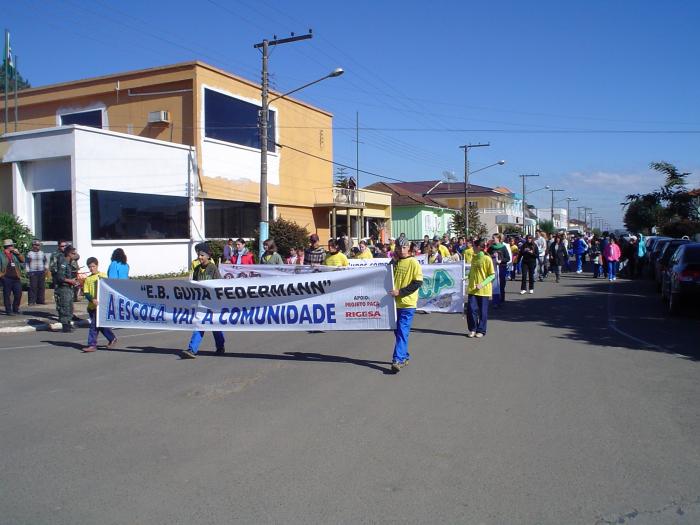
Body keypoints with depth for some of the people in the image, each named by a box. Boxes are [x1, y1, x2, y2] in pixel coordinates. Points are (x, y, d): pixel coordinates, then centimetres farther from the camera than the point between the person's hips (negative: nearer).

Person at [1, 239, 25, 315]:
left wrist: (18, 253, -1)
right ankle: (8, 310, 9)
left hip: (16, 278, 4)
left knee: (18, 294, 4)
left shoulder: (15, 254, 13)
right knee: (7, 295, 2)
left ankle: (15, 309, 18)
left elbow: (23, 260, 11)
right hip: (7, 278, -4)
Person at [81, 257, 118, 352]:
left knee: (94, 325, -8)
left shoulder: (103, 275, 0)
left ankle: (92, 344, -3)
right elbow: (86, 293, 2)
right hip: (91, 305, 5)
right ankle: (112, 338, 26)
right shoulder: (88, 279, 10)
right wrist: (92, 299, -16)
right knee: (100, 324, 12)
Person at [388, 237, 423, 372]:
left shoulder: (413, 263, -8)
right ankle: (405, 356, 27)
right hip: (395, 302, 7)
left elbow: (418, 283, -13)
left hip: (407, 303, -7)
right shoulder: (394, 262, 11)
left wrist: (400, 292, -18)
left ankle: (398, 360, -13)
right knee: (397, 331, 13)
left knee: (402, 332, -11)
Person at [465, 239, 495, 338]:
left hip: (484, 290, -5)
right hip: (472, 289, 5)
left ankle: (481, 331, 15)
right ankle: (472, 329, 13)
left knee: (483, 311, 3)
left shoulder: (487, 259, -9)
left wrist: (482, 284, -19)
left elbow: (492, 275, -10)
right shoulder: (474, 258, 9)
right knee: (471, 309, -2)